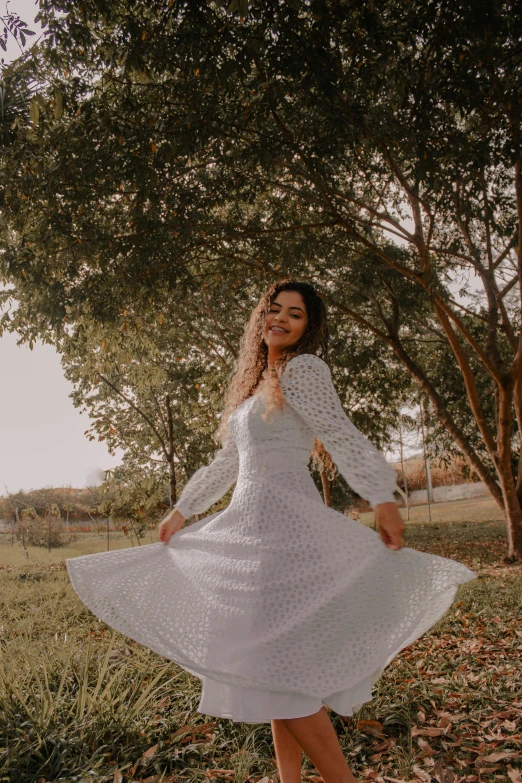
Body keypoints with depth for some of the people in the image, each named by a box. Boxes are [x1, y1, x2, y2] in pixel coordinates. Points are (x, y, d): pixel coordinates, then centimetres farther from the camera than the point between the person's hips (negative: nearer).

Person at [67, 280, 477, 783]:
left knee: (280, 663, -8)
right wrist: (182, 511, 25)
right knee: (269, 661, 13)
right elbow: (226, 462, 25)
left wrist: (382, 498, -26)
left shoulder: (303, 368, -3)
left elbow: (341, 435, -15)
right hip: (252, 525, 9)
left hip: (284, 524, -9)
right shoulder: (255, 384, 20)